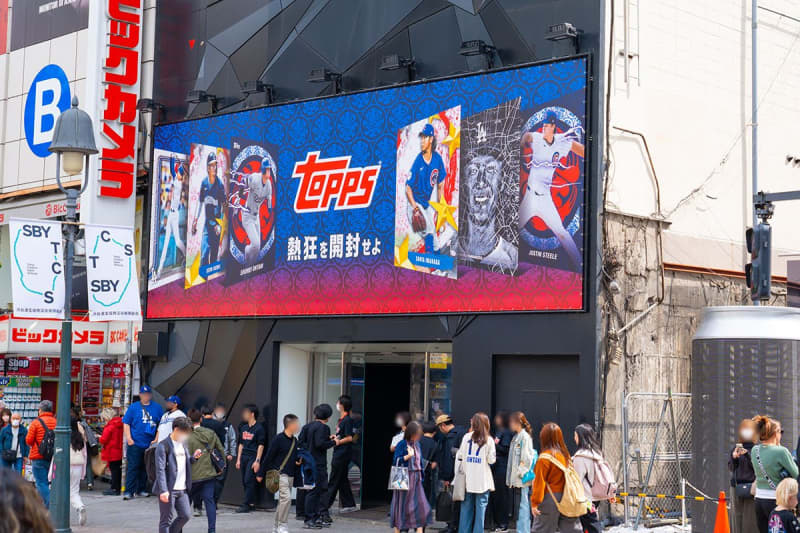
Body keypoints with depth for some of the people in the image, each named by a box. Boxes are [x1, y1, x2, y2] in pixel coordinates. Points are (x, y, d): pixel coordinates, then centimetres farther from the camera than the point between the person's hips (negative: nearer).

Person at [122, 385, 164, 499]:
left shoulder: (157, 407, 8)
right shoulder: (133, 407, 3)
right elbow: (126, 423, 1)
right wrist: (128, 438, -9)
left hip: (150, 443, 3)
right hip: (135, 443, -3)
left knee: (146, 467, 10)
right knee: (133, 467, -6)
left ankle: (141, 489, 20)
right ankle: (129, 491, -5)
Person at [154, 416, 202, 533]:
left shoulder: (183, 444, 14)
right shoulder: (163, 446, -11)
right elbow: (160, 469, -17)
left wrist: (193, 457, 1)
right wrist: (163, 490, -24)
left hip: (182, 489, 8)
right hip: (168, 490, -7)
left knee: (186, 515, 8)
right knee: (166, 520, 0)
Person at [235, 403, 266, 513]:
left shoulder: (259, 428, -6)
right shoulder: (243, 428, 15)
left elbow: (261, 446, -9)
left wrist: (257, 461, -15)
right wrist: (238, 459, 15)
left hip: (253, 458, -7)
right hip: (244, 457, 7)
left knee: (249, 480, -11)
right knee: (244, 481, 7)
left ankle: (247, 504, -9)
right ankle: (252, 503, 15)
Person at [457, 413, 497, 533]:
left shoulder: (467, 437, -3)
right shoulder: (488, 440, -7)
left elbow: (459, 456, -1)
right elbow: (491, 460, -7)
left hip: (468, 478, 2)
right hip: (483, 480, -2)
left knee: (466, 506, 12)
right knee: (481, 507, 5)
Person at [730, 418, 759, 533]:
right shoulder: (735, 449, 8)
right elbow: (731, 468, 3)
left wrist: (747, 454, -23)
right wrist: (734, 457, -17)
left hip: (751, 488, -3)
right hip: (737, 488, 3)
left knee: (751, 520, -6)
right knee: (738, 517, 3)